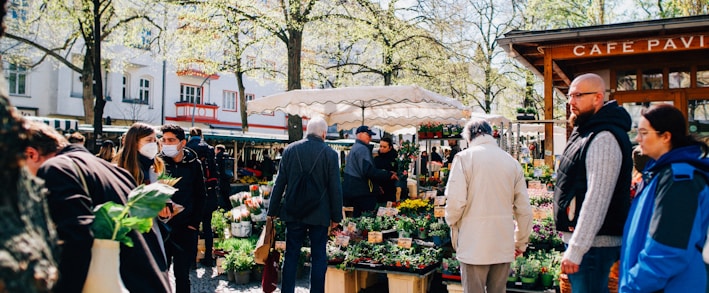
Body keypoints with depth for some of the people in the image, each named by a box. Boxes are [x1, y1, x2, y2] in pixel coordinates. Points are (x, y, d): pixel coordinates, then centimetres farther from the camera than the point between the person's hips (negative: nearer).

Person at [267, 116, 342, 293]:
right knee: (319, 257, 6)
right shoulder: (330, 153, -6)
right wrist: (336, 216, 3)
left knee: (291, 255, 10)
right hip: (319, 214, -2)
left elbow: (279, 183, 3)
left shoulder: (290, 150, 0)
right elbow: (335, 188, -5)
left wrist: (273, 211, 10)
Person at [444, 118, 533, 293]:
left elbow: (456, 201, -14)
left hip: (473, 244, -4)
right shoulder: (512, 162, 7)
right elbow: (524, 208, 8)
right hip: (504, 245, 4)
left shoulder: (464, 157, -5)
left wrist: (452, 224, 6)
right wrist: (521, 242, 19)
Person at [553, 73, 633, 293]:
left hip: (593, 243, -10)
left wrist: (576, 249, -24)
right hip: (579, 238, 10)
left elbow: (597, 198, -24)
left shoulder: (604, 138, -18)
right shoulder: (585, 132, 15)